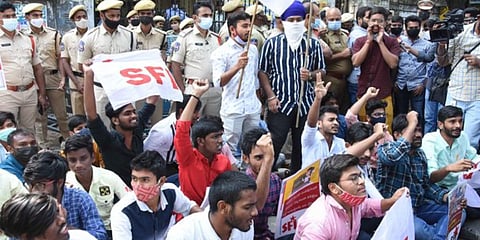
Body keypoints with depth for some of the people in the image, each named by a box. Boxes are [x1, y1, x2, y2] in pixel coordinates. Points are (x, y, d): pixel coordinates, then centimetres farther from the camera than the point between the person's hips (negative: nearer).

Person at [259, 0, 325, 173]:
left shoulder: (313, 44, 8)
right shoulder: (272, 43, 2)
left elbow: (322, 70, 15)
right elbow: (263, 71, 2)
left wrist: (311, 75, -8)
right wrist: (271, 97, -7)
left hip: (306, 103, 3)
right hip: (280, 103, -2)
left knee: (302, 146, 9)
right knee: (274, 145, -4)